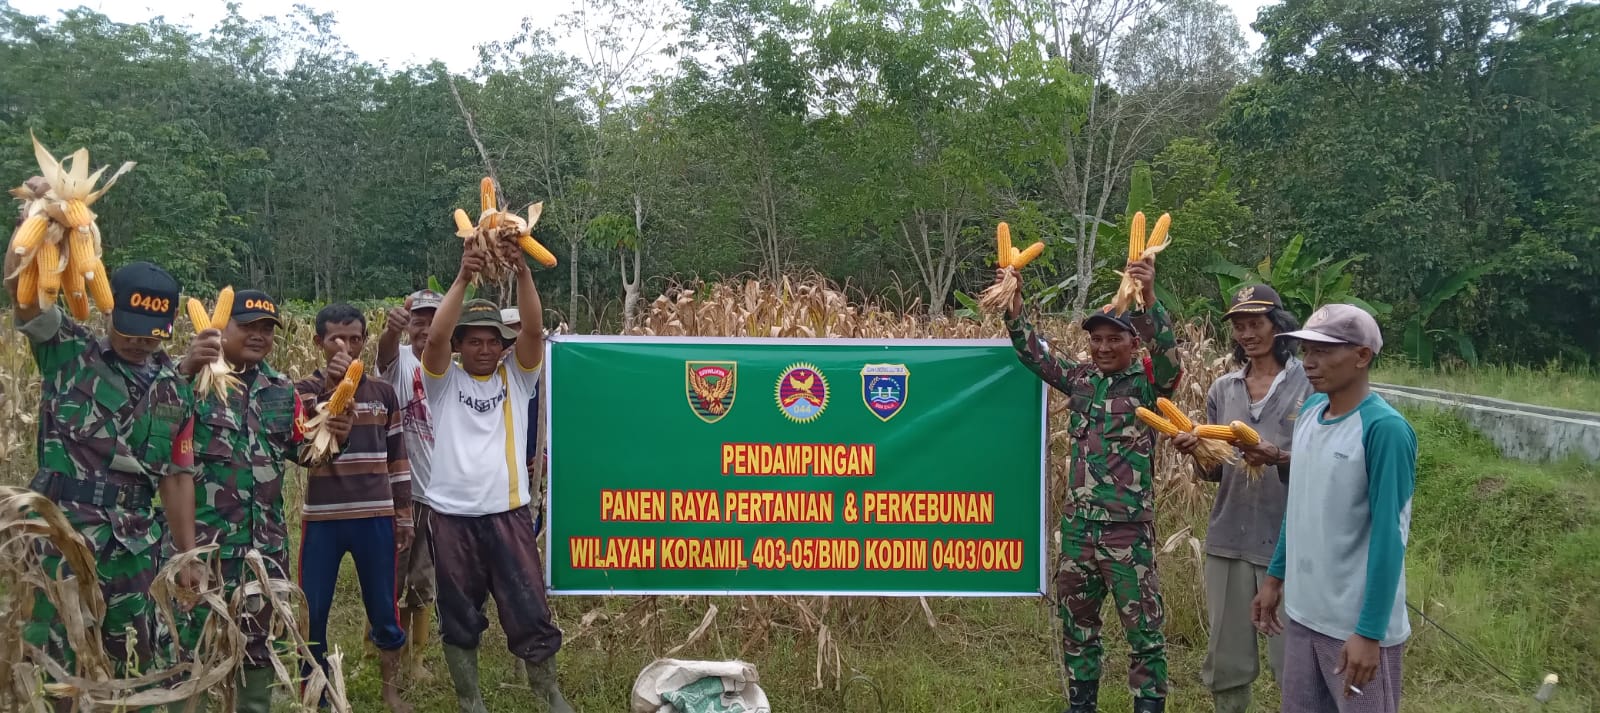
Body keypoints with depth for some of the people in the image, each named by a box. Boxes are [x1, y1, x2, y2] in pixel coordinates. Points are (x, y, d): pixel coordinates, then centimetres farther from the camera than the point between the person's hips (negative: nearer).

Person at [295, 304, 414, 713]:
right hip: (322, 518, -1)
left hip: (376, 517, 2)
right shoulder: (306, 390, 1)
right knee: (312, 611, 4)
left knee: (384, 608, 9)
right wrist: (331, 386, -26)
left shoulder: (383, 393, 7)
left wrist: (403, 513, 9)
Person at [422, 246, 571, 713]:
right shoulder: (444, 381, 3)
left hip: (508, 513, 0)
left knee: (530, 612, 5)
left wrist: (522, 270, -22)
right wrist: (463, 277, -23)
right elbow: (436, 336, -15)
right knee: (459, 617, 11)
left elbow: (534, 329, -10)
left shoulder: (516, 376, 6)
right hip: (453, 516, 0)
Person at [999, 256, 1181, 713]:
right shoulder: (1082, 379, 8)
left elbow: (1168, 354, -24)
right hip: (1078, 524, 6)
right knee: (1076, 621, 16)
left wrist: (1149, 298, -38)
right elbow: (1034, 355, 10)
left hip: (1128, 529, -5)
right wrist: (1013, 303, -3)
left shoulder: (1149, 383, -5)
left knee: (1143, 629, 2)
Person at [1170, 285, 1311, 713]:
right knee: (1225, 660, 11)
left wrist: (1278, 458, -24)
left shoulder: (1310, 383, -4)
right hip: (1228, 538, 4)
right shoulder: (1222, 390, 9)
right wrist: (1196, 452, -9)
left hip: (1288, 540, -4)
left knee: (1292, 661, 0)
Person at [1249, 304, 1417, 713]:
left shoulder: (1384, 428, -18)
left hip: (1357, 624, -7)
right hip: (1304, 612, 7)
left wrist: (1369, 632, -19)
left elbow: (1388, 535, -19)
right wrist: (1275, 576, 15)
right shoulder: (1310, 410, 4)